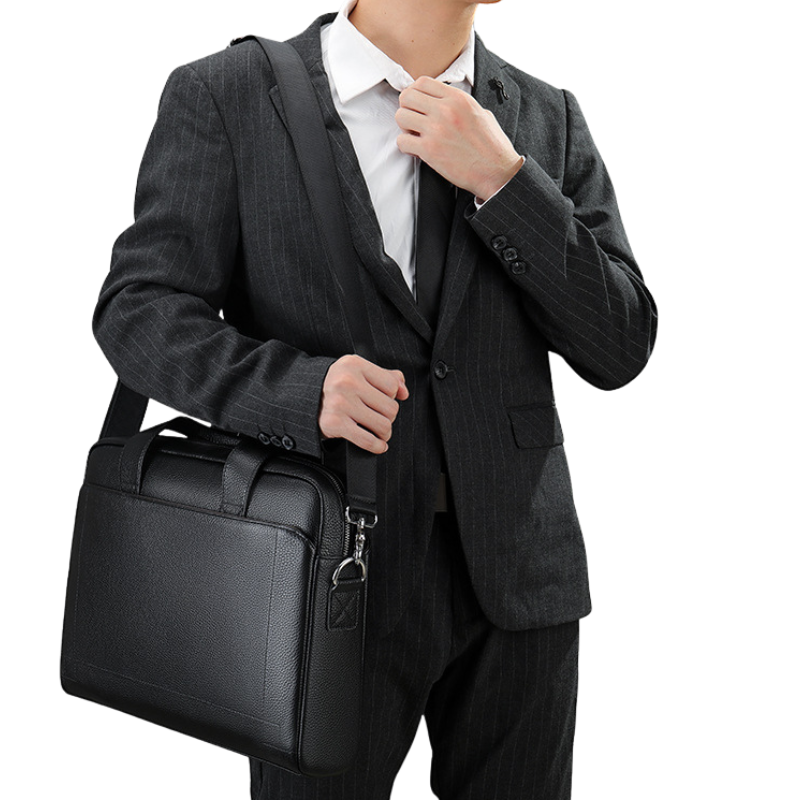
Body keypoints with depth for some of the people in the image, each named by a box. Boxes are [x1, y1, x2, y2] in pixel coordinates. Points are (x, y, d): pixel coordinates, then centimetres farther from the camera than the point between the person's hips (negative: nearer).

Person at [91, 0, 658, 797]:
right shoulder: (222, 97, -3)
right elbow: (138, 311, -6)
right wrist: (302, 386, -23)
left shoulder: (548, 120, 5)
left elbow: (618, 350, -2)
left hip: (516, 572, 3)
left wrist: (502, 181, -15)